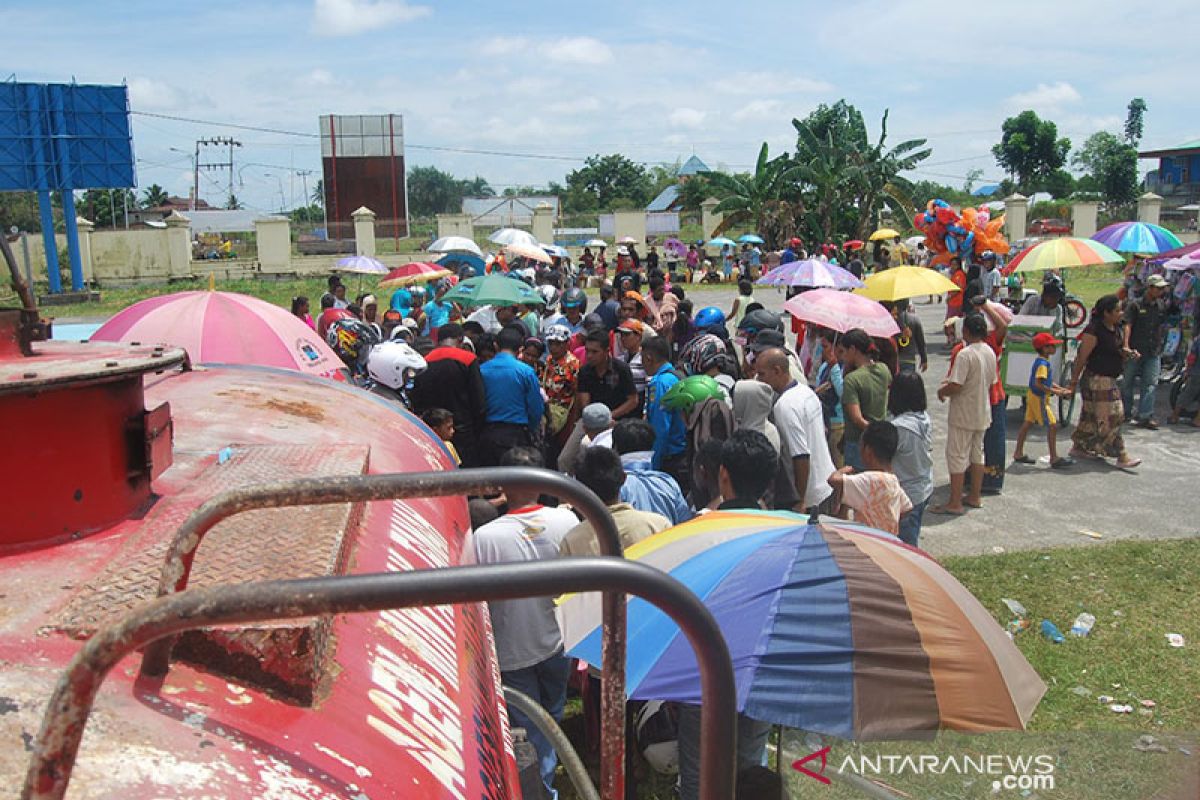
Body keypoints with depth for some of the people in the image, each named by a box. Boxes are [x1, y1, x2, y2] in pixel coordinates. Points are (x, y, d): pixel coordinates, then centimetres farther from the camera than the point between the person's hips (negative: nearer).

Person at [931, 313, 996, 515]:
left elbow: (955, 386, -27)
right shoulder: (990, 353, 4)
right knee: (977, 454, 19)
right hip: (982, 413, 8)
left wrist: (941, 390, -5)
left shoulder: (965, 354, -22)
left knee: (957, 457, -1)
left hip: (963, 415, -8)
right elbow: (991, 381, 14)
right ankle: (975, 497, 28)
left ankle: (955, 503, 2)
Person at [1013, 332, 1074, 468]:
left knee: (1027, 423, 13)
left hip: (1033, 396, 10)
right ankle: (1054, 459, -7)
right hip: (1039, 398, -10)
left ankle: (1018, 453, 19)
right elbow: (1038, 384, -26)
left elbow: (1048, 381, 17)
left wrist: (1062, 389, 9)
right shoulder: (1043, 363, -20)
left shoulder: (1043, 362, 11)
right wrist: (1054, 391, -23)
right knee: (1052, 426, -8)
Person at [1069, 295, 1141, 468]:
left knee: (1091, 415, 16)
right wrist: (1074, 381, -14)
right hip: (1097, 380, -9)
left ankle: (1078, 447, 28)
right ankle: (1121, 457, -3)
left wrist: (1125, 352, 2)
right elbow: (1081, 358, -17)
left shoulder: (1114, 329, 8)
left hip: (1109, 380, 9)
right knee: (1110, 417, -6)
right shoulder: (1094, 331, -19)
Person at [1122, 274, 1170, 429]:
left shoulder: (1161, 306, 9)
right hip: (1135, 351, -4)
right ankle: (1126, 412, 25)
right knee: (1129, 382, 9)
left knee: (1151, 383, -5)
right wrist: (1126, 346, -23)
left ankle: (1144, 416, -5)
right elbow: (1127, 325, -13)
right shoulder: (1135, 304, -7)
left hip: (1154, 352, 4)